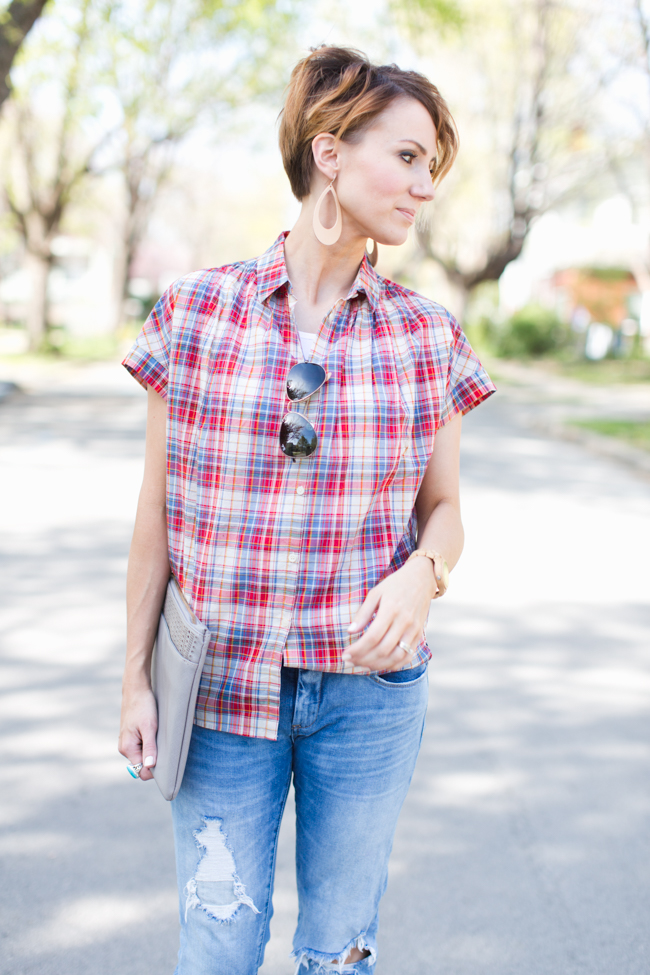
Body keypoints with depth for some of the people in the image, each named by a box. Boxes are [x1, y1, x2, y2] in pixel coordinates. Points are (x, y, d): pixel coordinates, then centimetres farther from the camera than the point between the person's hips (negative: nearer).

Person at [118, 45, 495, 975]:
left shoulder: (428, 336, -1)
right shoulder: (195, 314, -5)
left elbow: (443, 508, 7)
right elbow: (159, 510, 0)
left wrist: (422, 574, -16)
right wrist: (136, 678, 1)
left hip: (371, 690, 1)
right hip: (223, 684, -1)